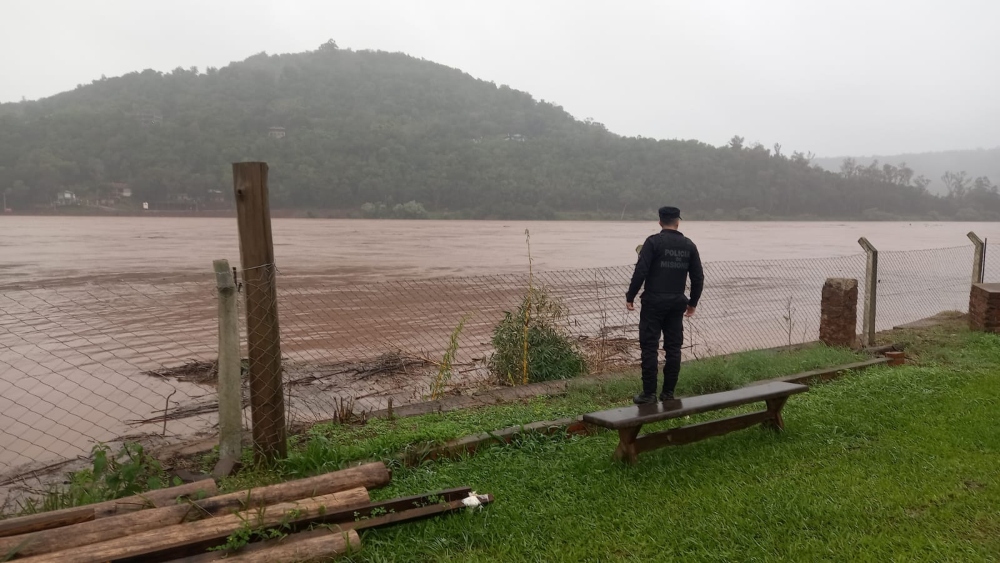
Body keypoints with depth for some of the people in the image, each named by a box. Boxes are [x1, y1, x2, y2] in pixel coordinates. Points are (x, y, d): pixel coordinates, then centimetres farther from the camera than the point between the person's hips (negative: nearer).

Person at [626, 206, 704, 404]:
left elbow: (640, 271, -13)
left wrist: (630, 296, -6)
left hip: (654, 302, -4)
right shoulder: (689, 245, 8)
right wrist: (693, 302, 21)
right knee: (673, 348, 9)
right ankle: (668, 393, 13)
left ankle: (649, 393, -1)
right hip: (677, 303, 4)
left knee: (649, 347, -1)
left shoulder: (653, 242, -6)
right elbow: (698, 277, 11)